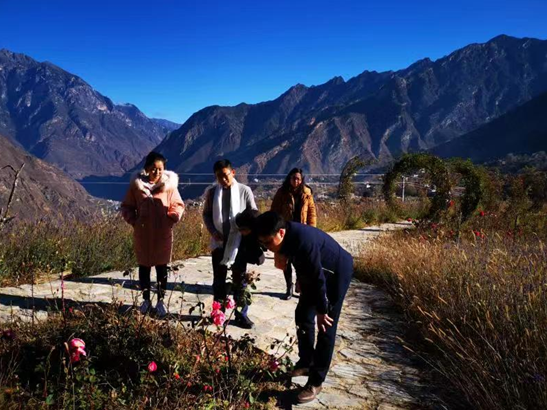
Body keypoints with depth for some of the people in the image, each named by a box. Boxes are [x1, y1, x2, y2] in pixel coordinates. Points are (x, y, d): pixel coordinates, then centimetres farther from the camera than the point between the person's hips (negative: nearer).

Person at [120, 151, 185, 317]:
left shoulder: (169, 185, -7)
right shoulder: (136, 184, -5)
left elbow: (178, 205, 2)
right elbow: (126, 206, 5)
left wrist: (173, 217, -15)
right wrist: (133, 221, -8)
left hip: (163, 234, -1)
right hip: (142, 234, 1)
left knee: (161, 268, 9)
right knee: (144, 267, 13)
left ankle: (160, 301, 23)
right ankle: (146, 299, 30)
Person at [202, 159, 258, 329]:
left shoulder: (244, 191, -5)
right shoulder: (211, 192, 0)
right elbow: (206, 214, 7)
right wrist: (213, 231, -8)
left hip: (239, 242, -1)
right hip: (219, 242, 2)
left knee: (239, 279, 7)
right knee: (219, 279, 11)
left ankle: (242, 313, 17)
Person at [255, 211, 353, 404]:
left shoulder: (303, 240, -38)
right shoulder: (287, 236, -11)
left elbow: (318, 278, -29)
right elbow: (304, 269, 8)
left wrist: (321, 310, -18)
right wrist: (304, 291, 19)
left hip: (336, 273, -9)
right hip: (313, 274, 9)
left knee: (326, 328, -6)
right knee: (303, 315, 13)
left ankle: (316, 382, 3)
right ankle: (305, 363, 30)